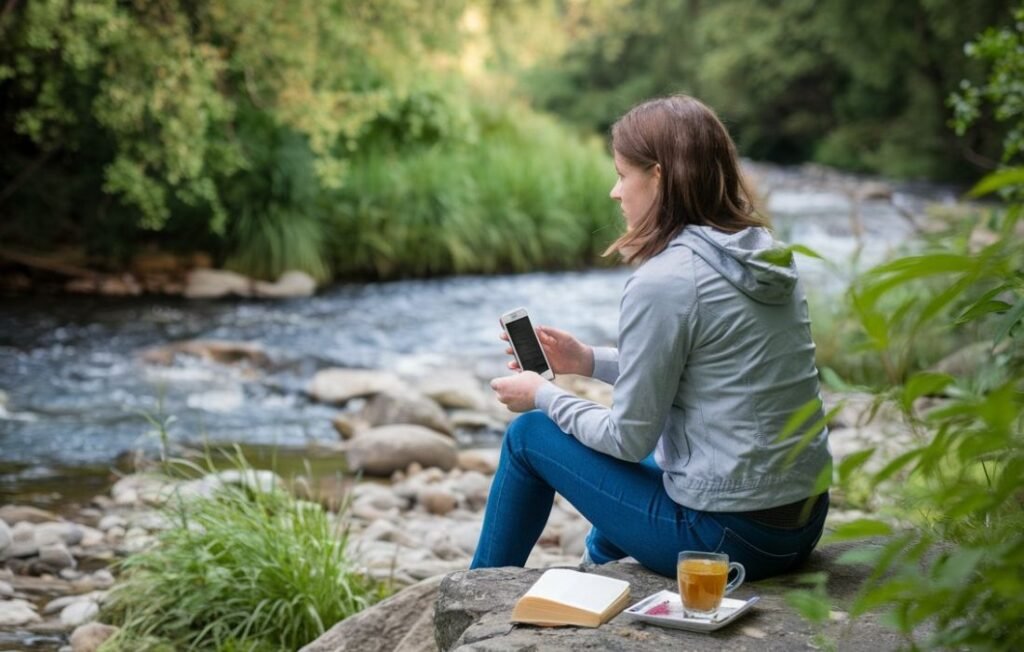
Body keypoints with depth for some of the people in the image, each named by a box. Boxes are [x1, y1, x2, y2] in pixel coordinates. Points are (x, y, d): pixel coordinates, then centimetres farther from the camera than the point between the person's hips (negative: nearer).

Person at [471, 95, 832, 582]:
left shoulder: (662, 282, -19)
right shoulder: (765, 254, 5)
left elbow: (630, 437, -12)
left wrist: (543, 397, 3)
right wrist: (590, 361, 15)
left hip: (725, 535, -8)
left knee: (529, 434, 10)